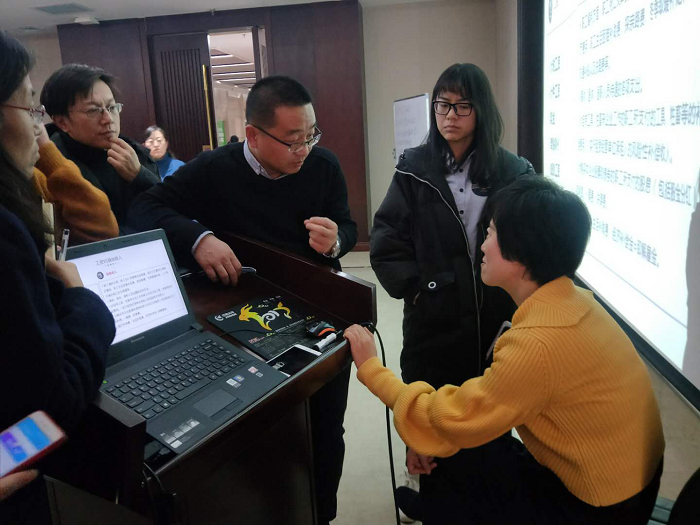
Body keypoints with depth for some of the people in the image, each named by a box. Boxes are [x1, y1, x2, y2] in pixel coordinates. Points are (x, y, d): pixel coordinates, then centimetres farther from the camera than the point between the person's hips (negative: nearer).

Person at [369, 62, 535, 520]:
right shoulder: (415, 169, 0)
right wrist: (416, 288, -11)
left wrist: (514, 295, -6)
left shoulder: (512, 172, 1)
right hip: (433, 317, 0)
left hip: (494, 319, 1)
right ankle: (431, 497, 33)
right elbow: (386, 240, -4)